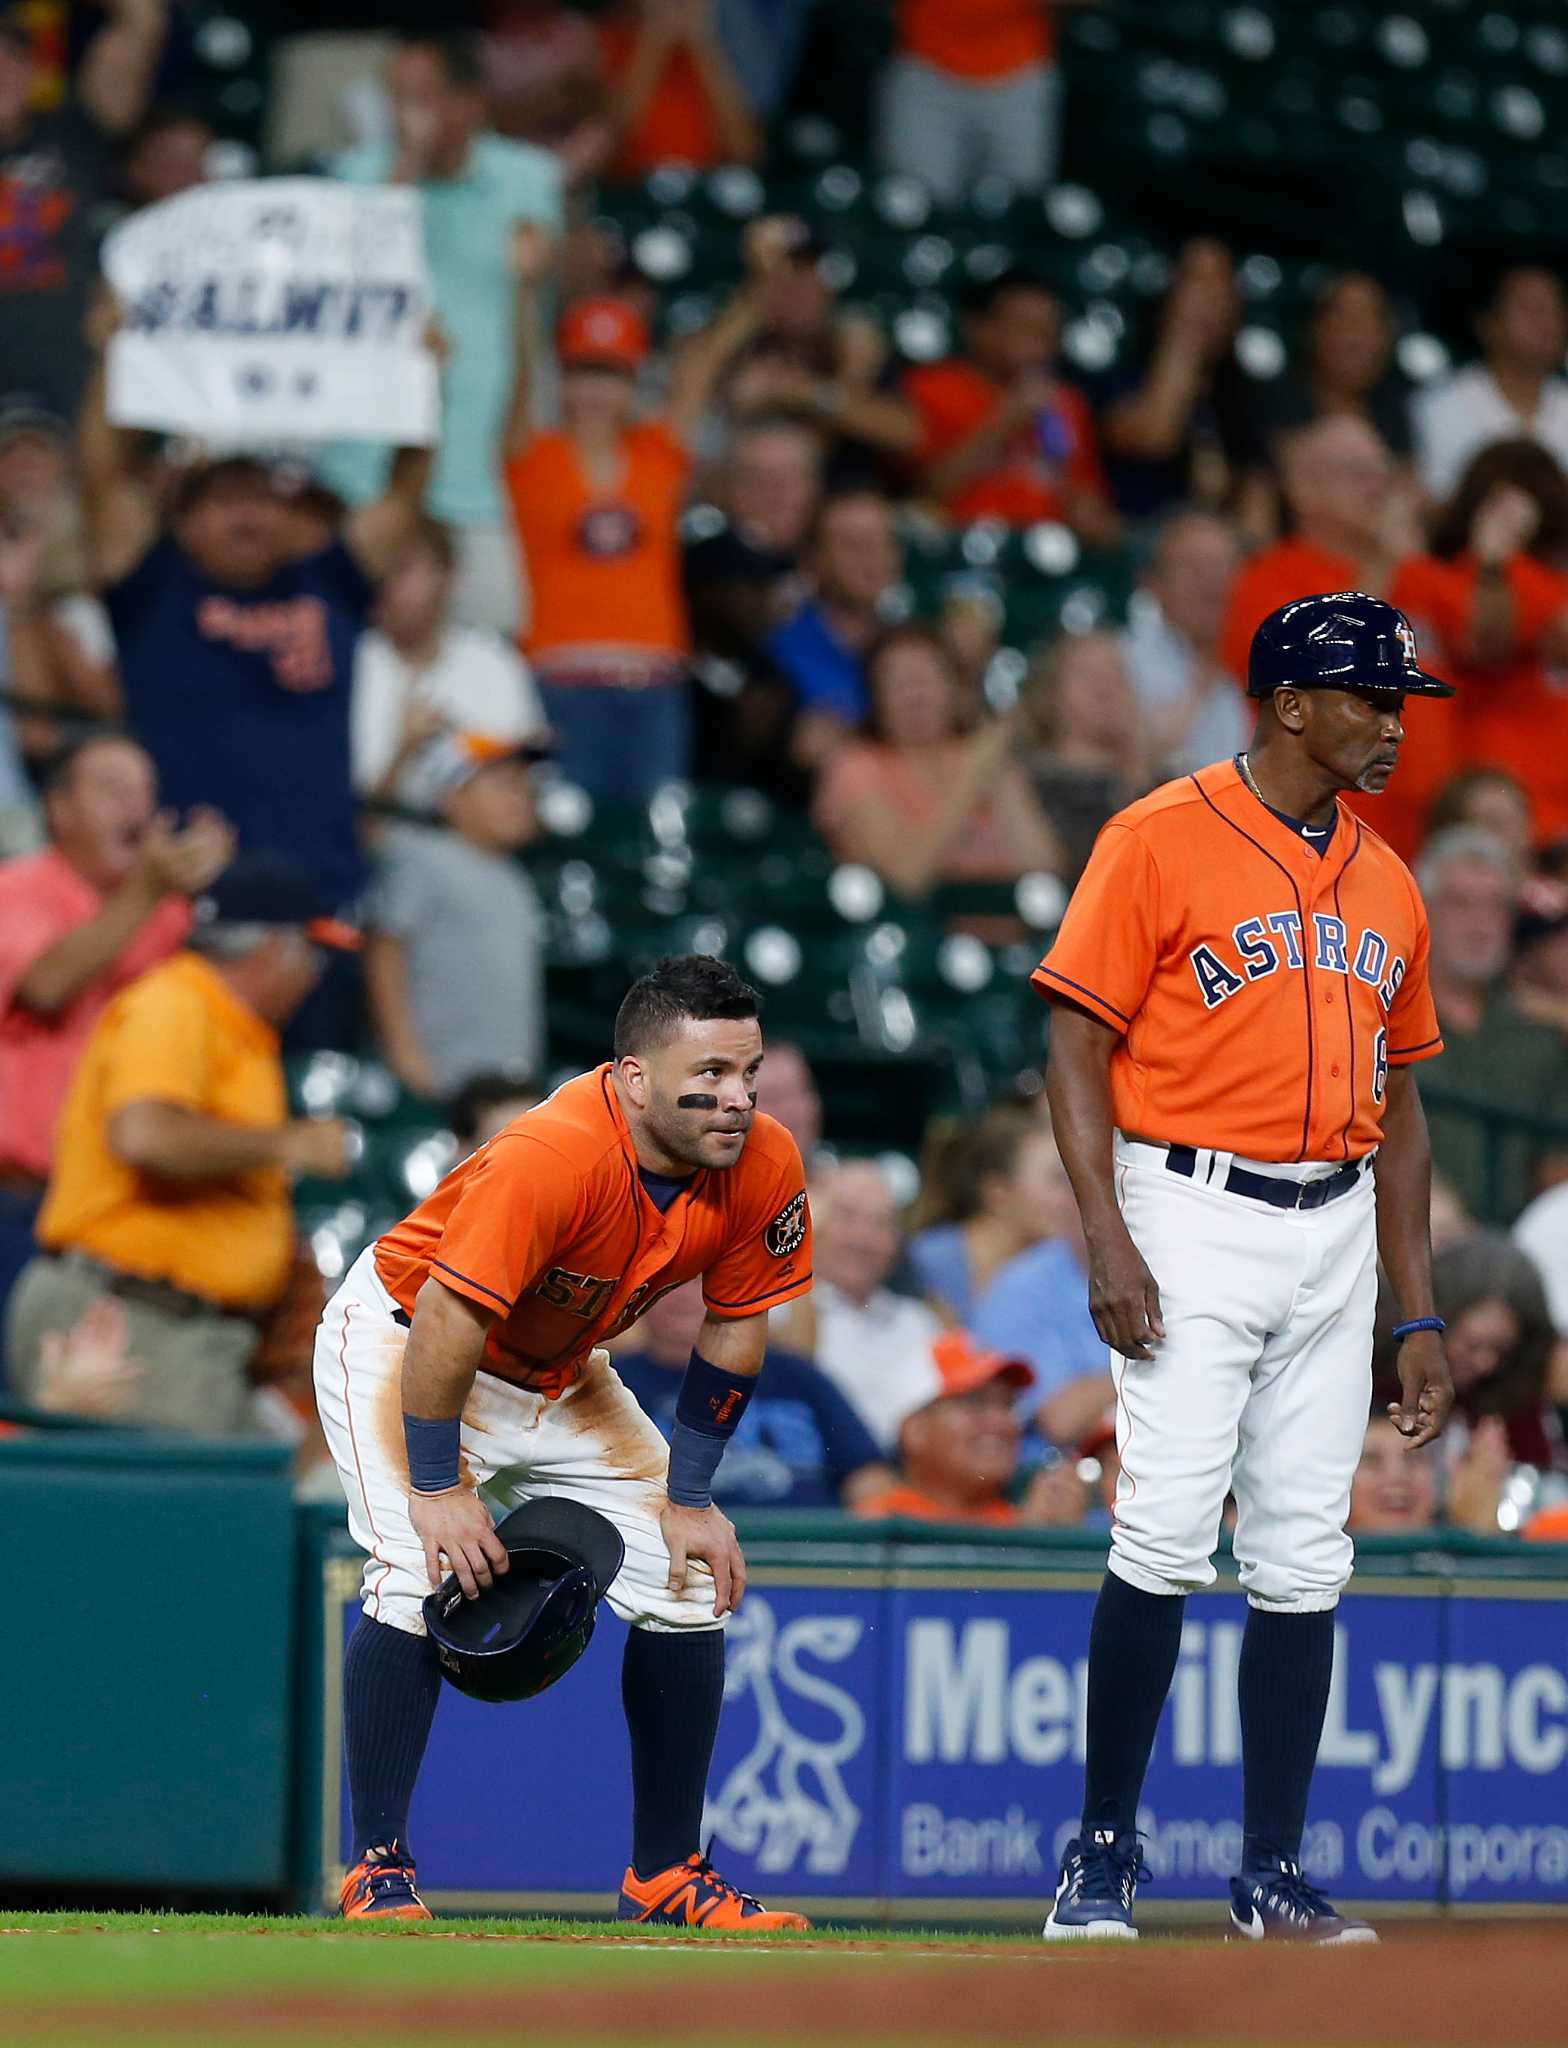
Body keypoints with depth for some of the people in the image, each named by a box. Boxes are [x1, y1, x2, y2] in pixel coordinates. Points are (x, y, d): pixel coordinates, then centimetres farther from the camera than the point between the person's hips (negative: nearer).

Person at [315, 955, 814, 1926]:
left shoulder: (763, 1166, -19)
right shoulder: (550, 1156, -38)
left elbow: (734, 1330, -5)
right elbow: (448, 1320, -34)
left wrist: (690, 1498, -4)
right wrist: (438, 1489, -29)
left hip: (561, 1374, 7)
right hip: (400, 1337, -7)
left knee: (694, 1582, 0)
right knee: (425, 1579, -25)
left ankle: (667, 1874, 11)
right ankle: (380, 1869, -15)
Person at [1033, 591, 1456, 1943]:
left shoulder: (1386, 887, 15)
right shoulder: (1163, 842, -3)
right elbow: (1078, 1044, -7)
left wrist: (1418, 1313, 16)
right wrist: (1108, 1243, -17)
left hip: (1336, 1236, 6)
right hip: (1194, 1218, -6)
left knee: (1303, 1563, 3)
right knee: (1167, 1539, -13)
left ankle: (1274, 1881, 6)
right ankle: (1102, 1856, -2)